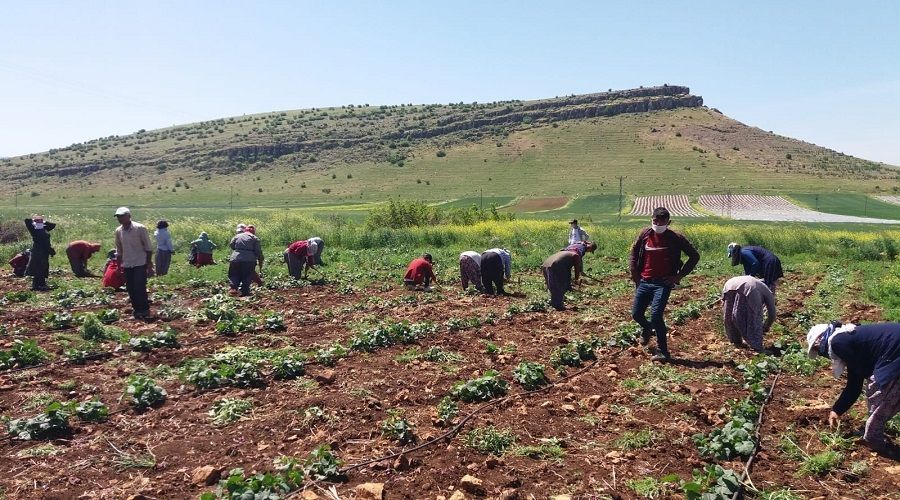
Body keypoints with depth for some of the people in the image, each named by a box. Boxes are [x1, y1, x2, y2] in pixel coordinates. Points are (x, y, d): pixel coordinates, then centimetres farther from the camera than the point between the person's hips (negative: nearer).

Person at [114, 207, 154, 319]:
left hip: (140, 264, -5)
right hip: (127, 265, 5)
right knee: (130, 289, 6)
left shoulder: (140, 228, -10)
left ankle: (145, 311, 0)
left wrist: (149, 264, -10)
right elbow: (119, 251, 15)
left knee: (140, 288, -10)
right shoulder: (118, 231, 5)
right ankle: (137, 309, 18)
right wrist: (119, 266, 13)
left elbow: (148, 247, -7)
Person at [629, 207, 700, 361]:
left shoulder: (675, 238, -5)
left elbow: (694, 256, 2)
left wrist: (680, 275, -3)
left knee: (656, 315, -18)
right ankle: (647, 328, 43)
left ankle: (663, 351, -4)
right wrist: (635, 276, 7)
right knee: (636, 314, 6)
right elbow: (634, 255, 15)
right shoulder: (645, 235, 2)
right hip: (644, 282, 4)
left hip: (663, 283, -4)